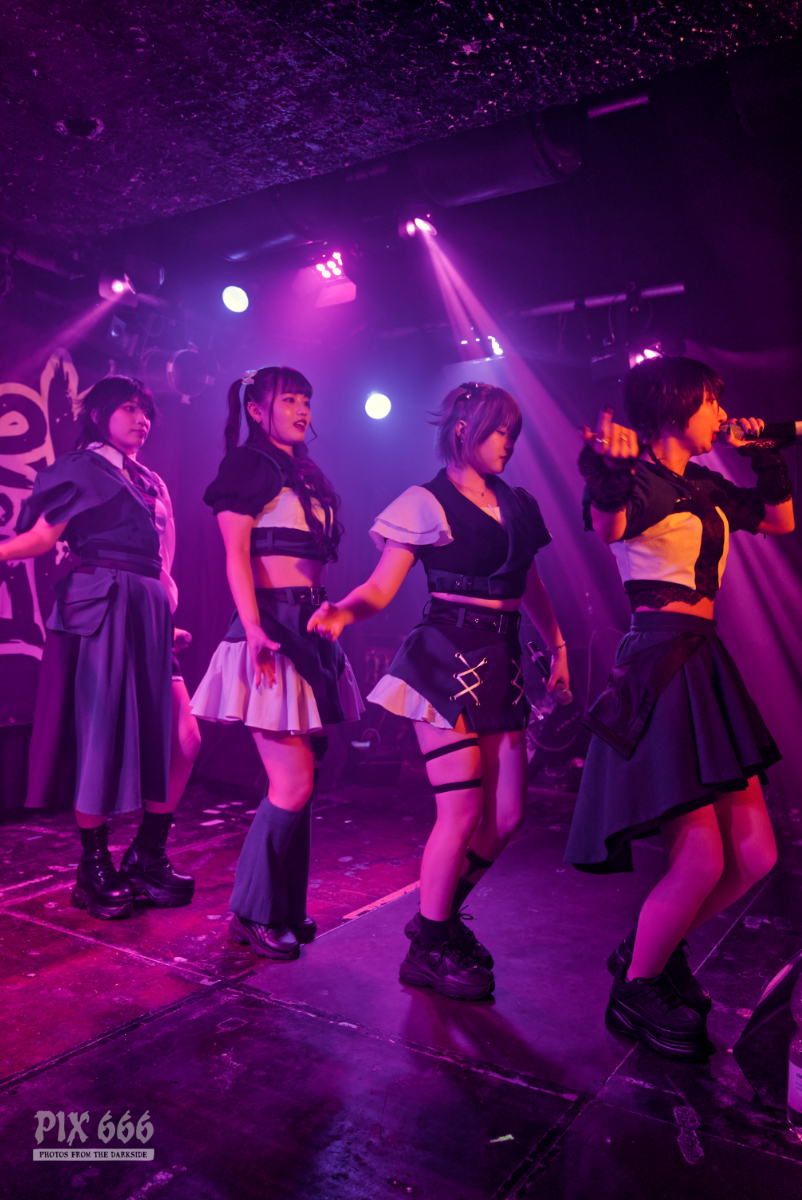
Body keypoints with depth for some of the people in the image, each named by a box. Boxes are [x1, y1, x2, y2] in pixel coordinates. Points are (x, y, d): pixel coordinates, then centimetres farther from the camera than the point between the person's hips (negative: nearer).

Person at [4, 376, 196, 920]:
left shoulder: (152, 483, 23)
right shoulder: (82, 469, 4)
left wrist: (169, 616, 16)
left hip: (150, 616, 7)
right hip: (100, 609, -7)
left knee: (181, 739, 1)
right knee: (102, 740, -2)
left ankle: (148, 857, 15)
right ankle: (95, 868, 14)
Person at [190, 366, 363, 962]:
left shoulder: (306, 474, 22)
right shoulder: (247, 463, -1)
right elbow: (236, 552, -11)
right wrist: (254, 627, -23)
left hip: (309, 626, 8)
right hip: (272, 626, -8)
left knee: (299, 780, 10)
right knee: (295, 783, -9)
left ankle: (285, 908, 22)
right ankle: (253, 913, 8)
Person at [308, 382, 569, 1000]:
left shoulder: (517, 504, 16)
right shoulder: (427, 502, -4)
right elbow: (381, 587, -8)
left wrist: (557, 643, 17)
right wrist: (345, 610, -27)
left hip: (503, 661, 7)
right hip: (447, 656, -7)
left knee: (507, 814, 7)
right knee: (463, 811, -8)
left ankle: (440, 918, 30)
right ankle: (427, 952, 13)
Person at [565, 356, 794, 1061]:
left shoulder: (705, 487, 16)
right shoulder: (642, 481, -8)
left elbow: (781, 520, 30)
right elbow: (610, 526, -32)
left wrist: (767, 457, 19)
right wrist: (609, 478, -51)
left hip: (704, 666, 9)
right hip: (657, 669, -9)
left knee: (755, 856, 7)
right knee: (703, 860, -9)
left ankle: (653, 949, 28)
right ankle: (634, 992, 16)